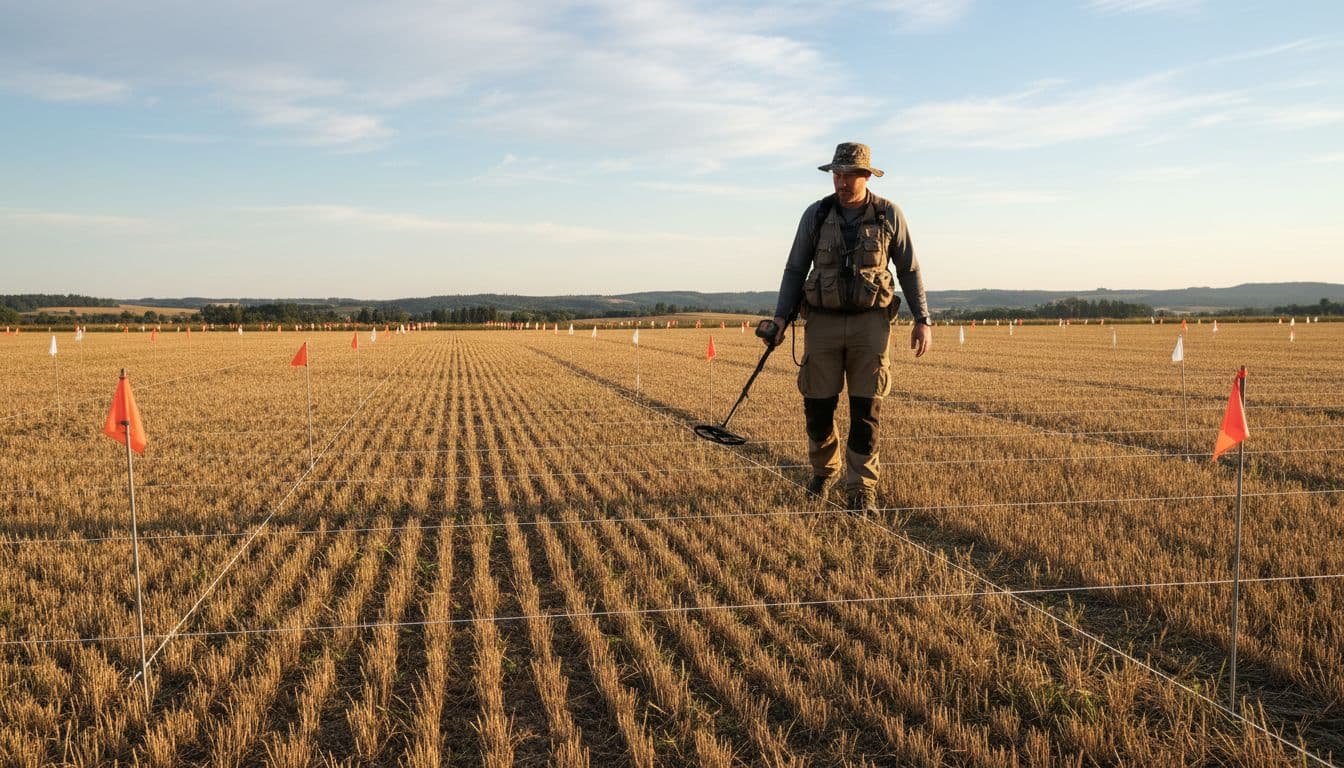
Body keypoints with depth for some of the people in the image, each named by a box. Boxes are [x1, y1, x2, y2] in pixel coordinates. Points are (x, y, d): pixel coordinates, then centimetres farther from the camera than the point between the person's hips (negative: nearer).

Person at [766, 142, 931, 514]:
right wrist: (781, 316, -3)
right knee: (818, 407, 3)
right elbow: (795, 270, 7)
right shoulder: (816, 214, 2)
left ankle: (861, 491, 5)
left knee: (866, 411, -3)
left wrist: (922, 319, 1)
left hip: (870, 321, -1)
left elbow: (909, 271, 7)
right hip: (823, 321, 1)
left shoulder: (889, 215, 1)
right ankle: (824, 469, 30)